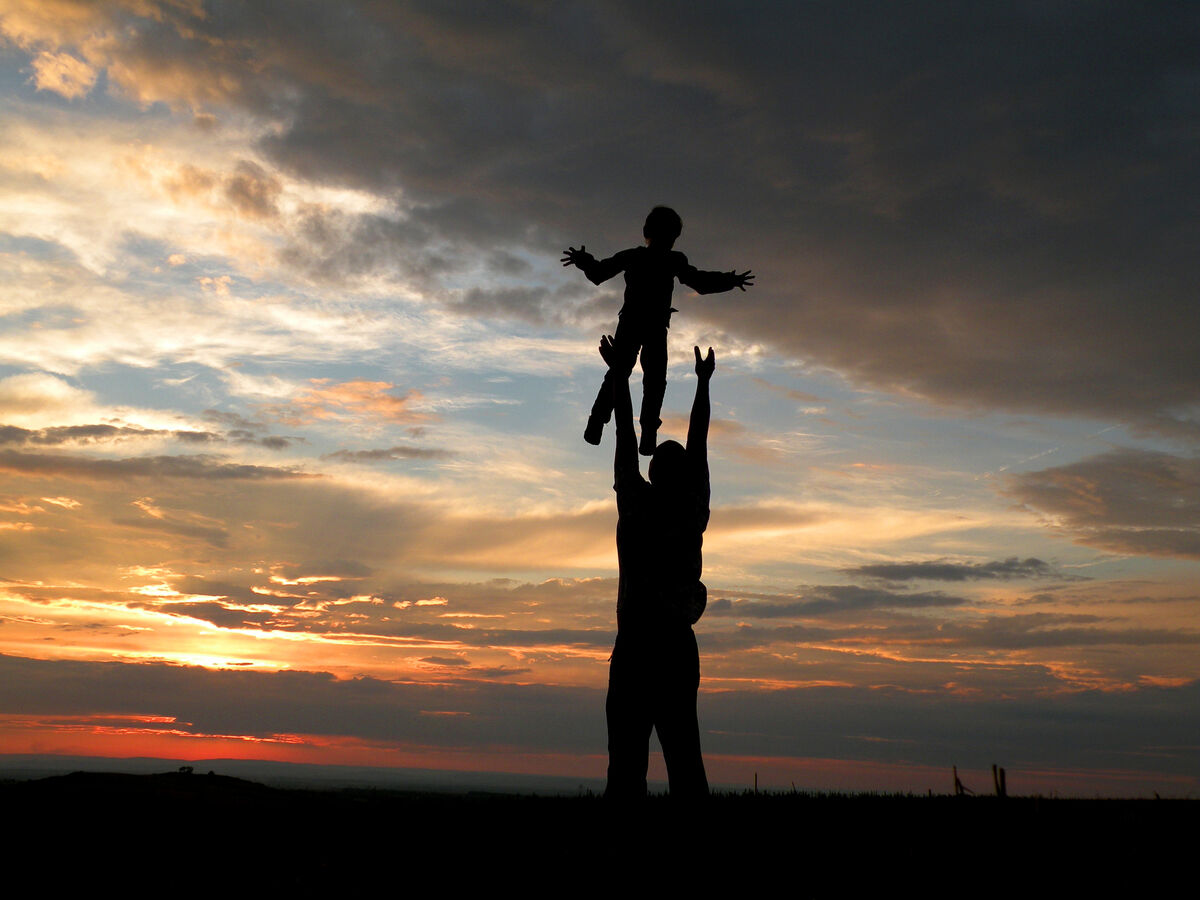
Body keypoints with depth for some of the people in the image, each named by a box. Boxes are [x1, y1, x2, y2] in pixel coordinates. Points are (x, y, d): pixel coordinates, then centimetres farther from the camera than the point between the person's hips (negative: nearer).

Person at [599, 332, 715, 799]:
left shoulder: (637, 507, -3)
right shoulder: (695, 511, 6)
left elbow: (626, 444, 4)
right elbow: (698, 445, 17)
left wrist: (620, 376, 12)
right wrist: (703, 381, 29)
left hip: (636, 647, -4)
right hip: (680, 649, 4)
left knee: (627, 761, -5)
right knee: (684, 759, 7)